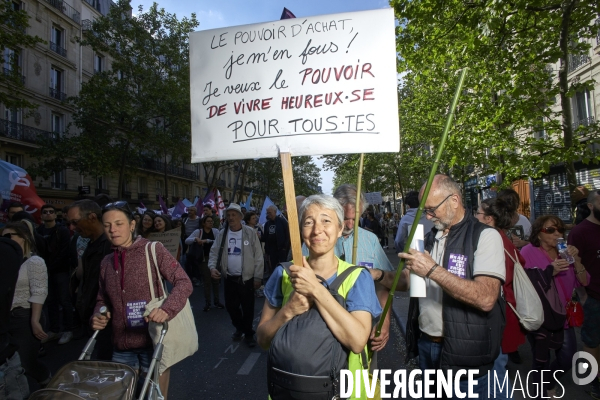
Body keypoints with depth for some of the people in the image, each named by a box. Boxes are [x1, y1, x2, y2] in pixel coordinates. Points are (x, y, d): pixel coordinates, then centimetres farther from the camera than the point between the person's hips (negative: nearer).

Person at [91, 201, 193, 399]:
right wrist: (98, 315, -5)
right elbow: (102, 299, 16)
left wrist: (167, 309, -31)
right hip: (122, 345, 4)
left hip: (154, 341, -4)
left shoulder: (153, 250, -10)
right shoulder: (106, 262, 6)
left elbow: (184, 282, -15)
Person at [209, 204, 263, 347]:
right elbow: (214, 252, 7)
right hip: (229, 278, 3)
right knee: (231, 306, 15)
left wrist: (258, 277, -7)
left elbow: (258, 256, -6)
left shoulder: (250, 232, -8)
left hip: (246, 278, -3)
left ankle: (248, 333, 29)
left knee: (248, 308, 7)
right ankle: (239, 328, 42)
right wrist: (212, 267, -13)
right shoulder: (221, 234, 1)